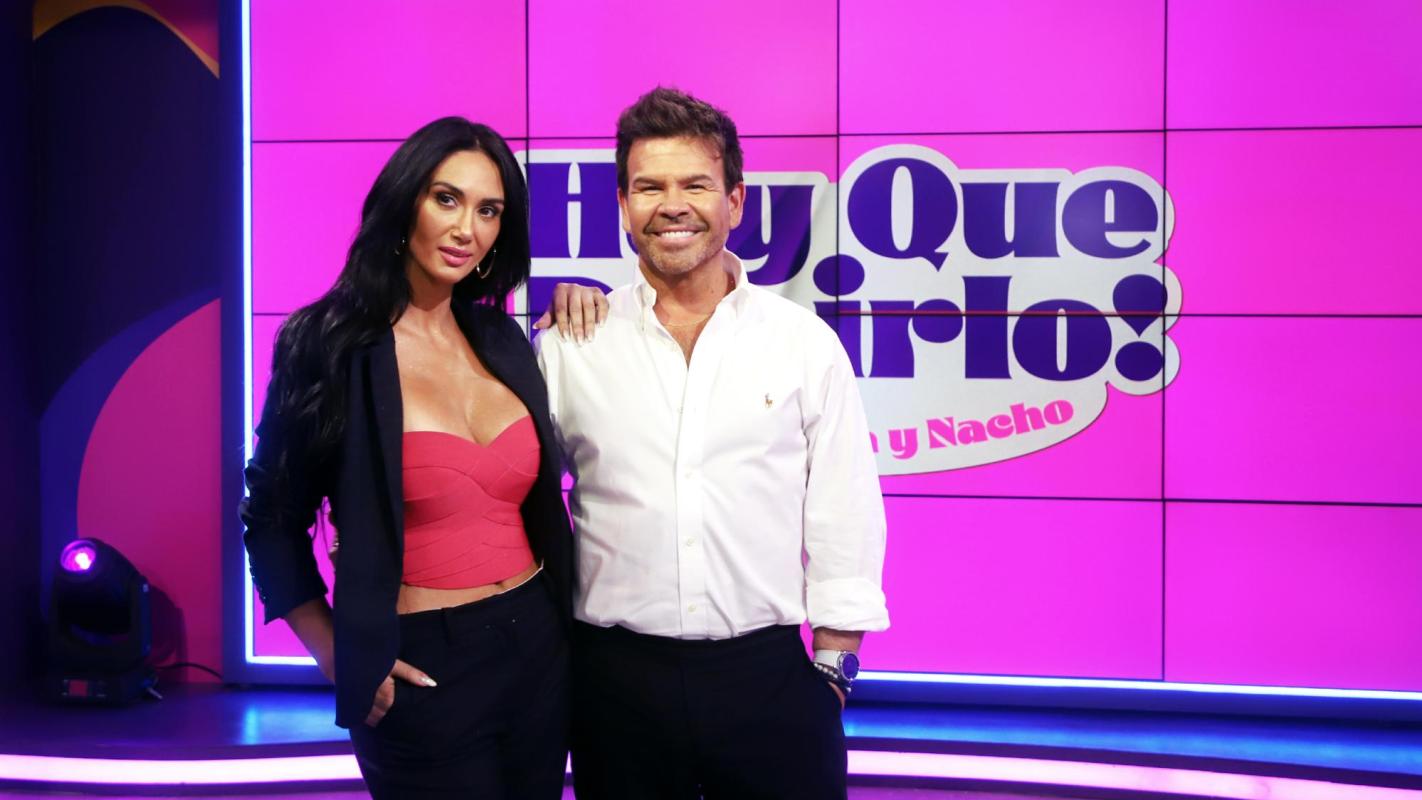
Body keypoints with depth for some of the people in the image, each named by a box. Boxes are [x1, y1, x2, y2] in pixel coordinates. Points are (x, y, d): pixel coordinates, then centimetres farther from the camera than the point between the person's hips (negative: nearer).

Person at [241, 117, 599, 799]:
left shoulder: (501, 337, 6)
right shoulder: (330, 344, -8)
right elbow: (273, 522, -3)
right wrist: (340, 658, -9)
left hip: (538, 646, 5)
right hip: (423, 673, -5)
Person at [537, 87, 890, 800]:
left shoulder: (804, 342, 1)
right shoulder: (570, 345, 2)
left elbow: (844, 517, 1)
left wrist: (834, 664, 0)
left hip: (770, 675, 0)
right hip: (616, 679, 1)